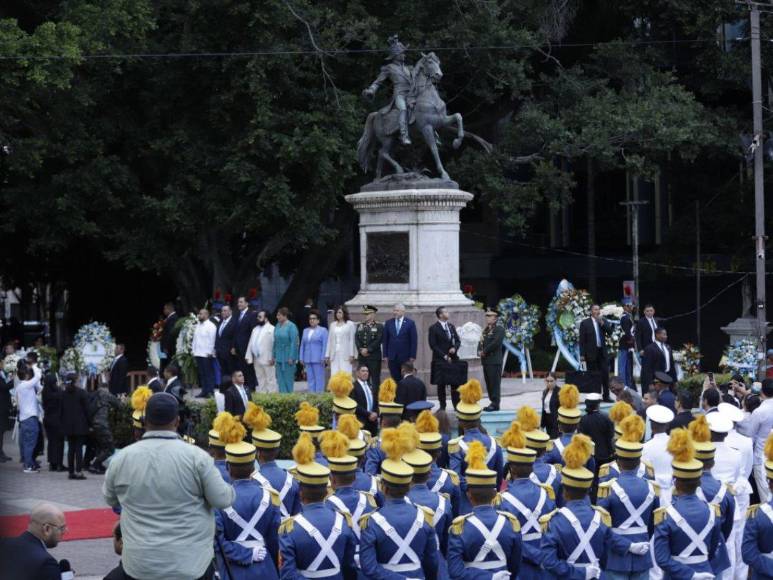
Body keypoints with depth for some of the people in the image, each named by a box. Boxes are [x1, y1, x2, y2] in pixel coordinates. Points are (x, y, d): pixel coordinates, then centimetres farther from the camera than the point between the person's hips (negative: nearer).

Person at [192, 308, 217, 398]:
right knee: (201, 374, 7)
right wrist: (193, 350, 13)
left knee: (209, 373, -5)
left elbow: (212, 340, -10)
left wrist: (210, 352, -14)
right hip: (198, 354, 7)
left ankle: (210, 391, -3)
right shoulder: (197, 325, 17)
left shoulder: (211, 326, -7)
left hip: (207, 354, -7)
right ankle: (204, 391, 10)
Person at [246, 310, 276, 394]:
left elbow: (274, 345, -14)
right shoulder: (255, 329, 18)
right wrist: (249, 357, 11)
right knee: (260, 380, 12)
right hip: (257, 359, 8)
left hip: (267, 360, -8)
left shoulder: (271, 329, -7)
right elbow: (251, 343, 17)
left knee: (270, 379, -5)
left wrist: (271, 358, -19)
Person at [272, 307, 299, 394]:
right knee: (280, 379, 8)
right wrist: (273, 356, 12)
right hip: (279, 357, 7)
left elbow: (294, 342, -14)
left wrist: (291, 357, -17)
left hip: (287, 357, -7)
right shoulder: (278, 326, 8)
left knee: (288, 379, 0)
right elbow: (275, 342, 13)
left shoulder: (291, 326, -11)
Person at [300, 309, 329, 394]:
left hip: (318, 359, -5)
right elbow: (302, 345, 17)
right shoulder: (305, 331, 17)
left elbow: (325, 345, -4)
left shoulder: (323, 330, 2)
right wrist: (301, 358, 10)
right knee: (310, 379, 6)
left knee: (319, 379, -6)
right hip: (308, 360, 5)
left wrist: (323, 358, -12)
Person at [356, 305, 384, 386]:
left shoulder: (379, 326, 0)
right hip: (362, 357, 5)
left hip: (374, 357, -5)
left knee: (375, 379, -3)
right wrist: (361, 350, -9)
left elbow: (378, 341, -10)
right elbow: (356, 339, 7)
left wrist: (368, 350, -14)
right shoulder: (360, 326, 16)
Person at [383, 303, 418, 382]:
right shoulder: (388, 323, 6)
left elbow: (413, 340, -3)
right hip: (392, 357, 2)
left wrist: (412, 356, -7)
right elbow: (385, 340, 7)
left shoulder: (410, 323, -1)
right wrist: (385, 355, 2)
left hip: (405, 357, -2)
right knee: (395, 378, 2)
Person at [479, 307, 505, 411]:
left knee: (494, 383, -7)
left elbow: (496, 342, -17)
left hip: (494, 361, -8)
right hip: (486, 360, 8)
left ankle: (495, 404, -6)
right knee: (489, 383, 9)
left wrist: (485, 351, -12)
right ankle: (492, 402, 15)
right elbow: (481, 341, 20)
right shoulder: (486, 329, 20)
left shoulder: (499, 329, -6)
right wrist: (479, 351, -1)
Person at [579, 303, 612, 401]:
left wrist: (602, 323, -14)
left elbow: (610, 331, -3)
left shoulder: (603, 321, 11)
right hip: (591, 353, -3)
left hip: (602, 352, 3)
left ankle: (606, 396, 4)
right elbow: (582, 340, -3)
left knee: (605, 374, -1)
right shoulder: (585, 323, -1)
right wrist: (582, 355, -8)